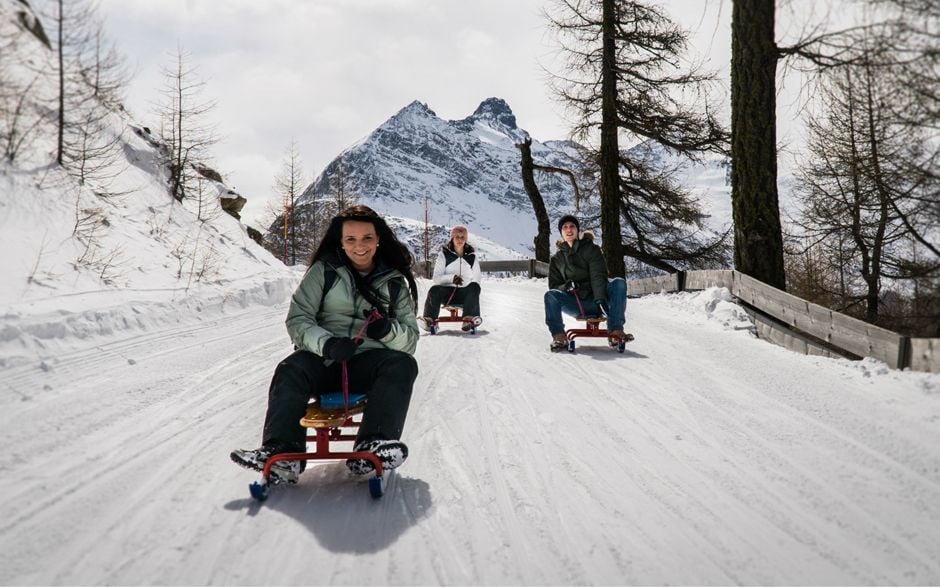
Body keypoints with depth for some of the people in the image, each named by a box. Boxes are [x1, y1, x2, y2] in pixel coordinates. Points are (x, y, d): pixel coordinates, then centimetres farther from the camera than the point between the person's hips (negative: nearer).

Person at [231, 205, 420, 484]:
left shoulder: (394, 281, 11)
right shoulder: (324, 271, 8)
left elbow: (411, 338, 9)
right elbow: (298, 319, 0)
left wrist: (388, 331, -16)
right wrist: (326, 343, -21)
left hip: (370, 362, 1)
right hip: (323, 358, 0)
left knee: (403, 365, -29)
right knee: (290, 371, -30)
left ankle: (372, 447, -43)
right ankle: (282, 453, -45)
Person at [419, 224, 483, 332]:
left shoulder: (472, 256, 11)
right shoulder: (444, 255, 7)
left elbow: (476, 279, 13)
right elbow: (436, 278, -2)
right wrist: (451, 278, -22)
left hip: (465, 293, 1)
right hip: (447, 292, -1)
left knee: (474, 287, -32)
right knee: (434, 290, -33)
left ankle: (470, 318, -45)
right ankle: (429, 320, -34)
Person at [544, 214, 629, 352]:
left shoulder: (591, 249, 5)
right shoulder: (557, 259, 13)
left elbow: (598, 276, -9)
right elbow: (554, 285, 8)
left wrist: (600, 299, -27)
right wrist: (565, 287, -17)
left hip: (595, 301, -1)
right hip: (575, 303, 1)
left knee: (619, 283, -27)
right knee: (550, 295, -27)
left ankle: (615, 330, -32)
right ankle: (559, 337, -28)